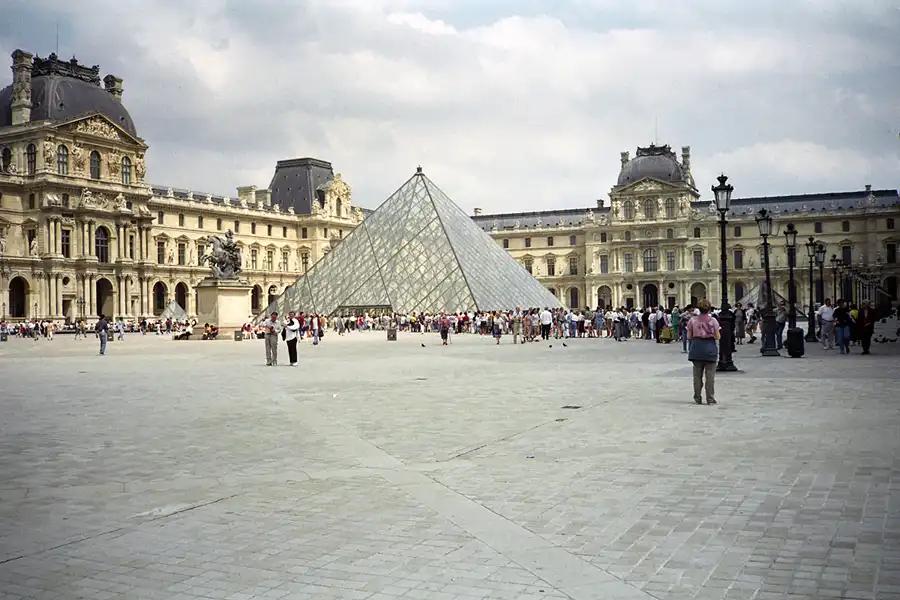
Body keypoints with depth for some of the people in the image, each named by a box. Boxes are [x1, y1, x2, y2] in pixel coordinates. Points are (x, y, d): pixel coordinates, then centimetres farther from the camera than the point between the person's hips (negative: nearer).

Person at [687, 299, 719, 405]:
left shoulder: (693, 320, -1)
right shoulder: (713, 321, -5)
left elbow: (689, 337, 0)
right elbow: (717, 337, -4)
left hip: (697, 348, 2)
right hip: (710, 349, -2)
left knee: (697, 374, 9)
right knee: (710, 375, 2)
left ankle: (697, 398, 13)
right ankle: (710, 398, 2)